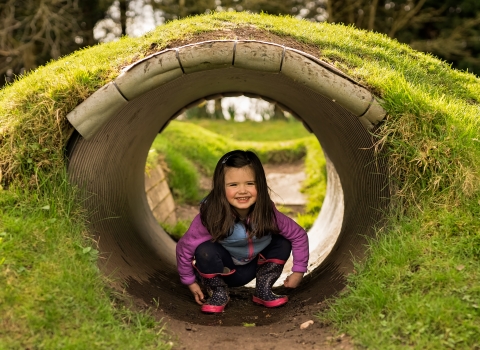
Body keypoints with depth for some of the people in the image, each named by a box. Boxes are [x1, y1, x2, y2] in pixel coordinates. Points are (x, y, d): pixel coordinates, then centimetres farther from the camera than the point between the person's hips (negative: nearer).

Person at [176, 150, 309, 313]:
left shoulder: (268, 213, -24)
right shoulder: (210, 217, -31)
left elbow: (300, 236, -13)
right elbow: (184, 247, -21)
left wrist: (298, 272, -14)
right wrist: (190, 281, -12)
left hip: (252, 269, 3)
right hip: (220, 270, -2)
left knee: (282, 243, -18)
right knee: (205, 251, -33)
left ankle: (263, 291, -1)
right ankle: (218, 294, -7)